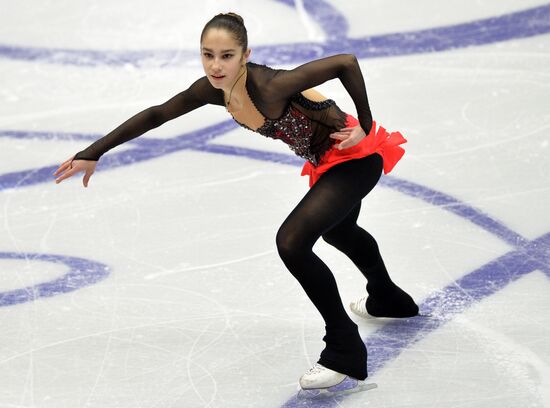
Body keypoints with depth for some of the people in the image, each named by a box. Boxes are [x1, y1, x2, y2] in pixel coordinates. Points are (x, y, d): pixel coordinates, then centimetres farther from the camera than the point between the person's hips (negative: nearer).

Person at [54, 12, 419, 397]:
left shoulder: (268, 87, -36)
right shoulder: (214, 89, -14)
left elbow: (346, 62, -35)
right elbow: (156, 115, -4)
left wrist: (365, 126, -26)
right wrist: (92, 154, -5)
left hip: (354, 157, -9)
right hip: (326, 160, 10)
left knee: (292, 242, -25)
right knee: (338, 231, 35)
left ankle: (346, 357, -13)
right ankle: (388, 299, 68)